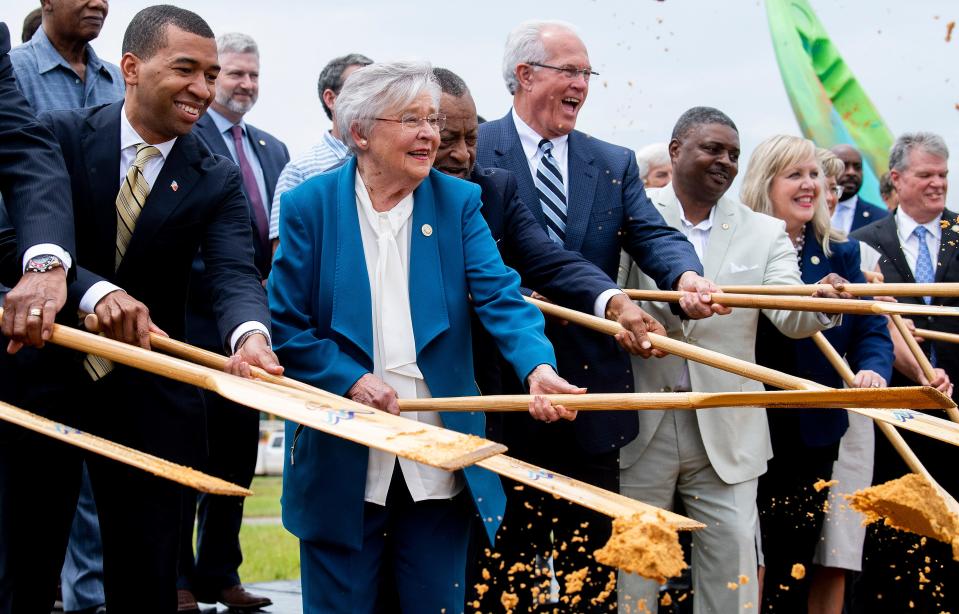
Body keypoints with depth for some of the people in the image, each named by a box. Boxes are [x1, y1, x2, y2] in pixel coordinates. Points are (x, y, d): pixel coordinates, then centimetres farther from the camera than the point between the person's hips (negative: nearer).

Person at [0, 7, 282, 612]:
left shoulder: (217, 181, -1)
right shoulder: (63, 136, -5)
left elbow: (237, 275, -17)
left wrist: (250, 335, -40)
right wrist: (95, 291, -37)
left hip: (145, 400, 1)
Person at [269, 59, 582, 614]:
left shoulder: (458, 202, 3)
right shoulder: (310, 206, -1)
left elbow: (501, 296, -9)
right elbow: (286, 325, -2)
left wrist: (539, 367, -27)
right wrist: (351, 380, -16)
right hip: (343, 463, -1)